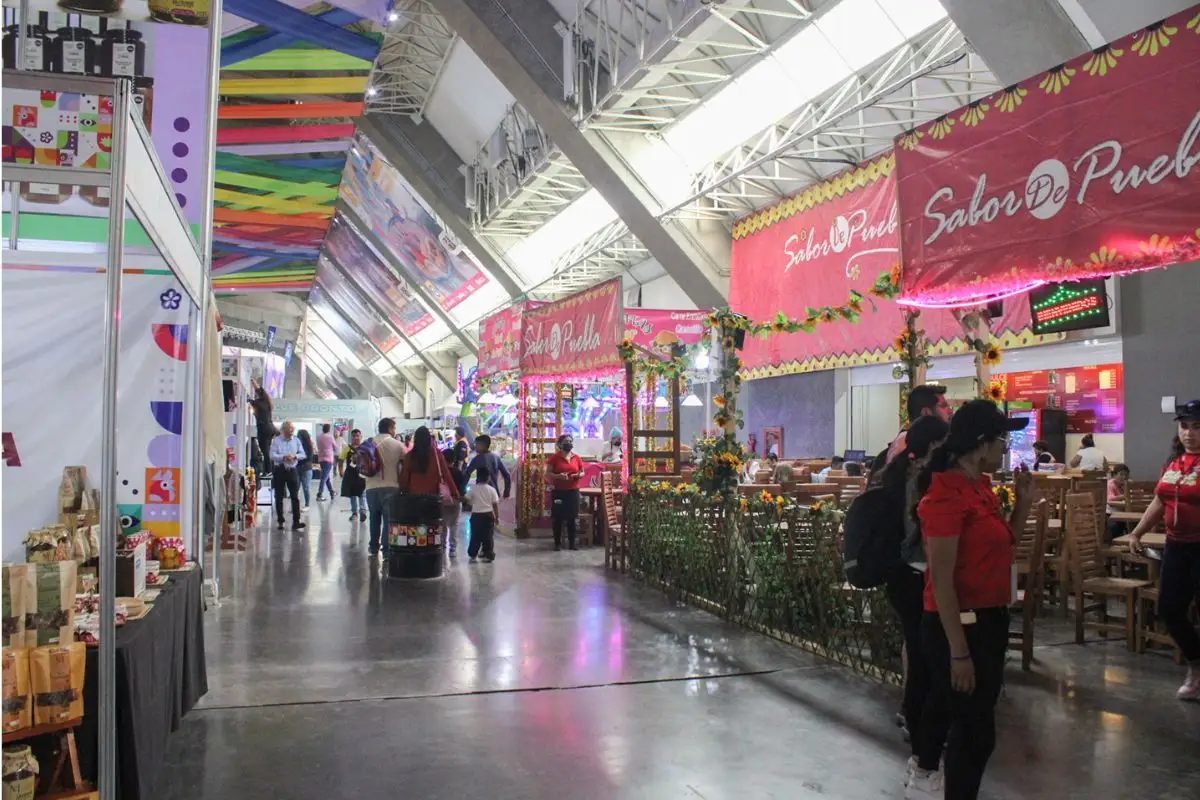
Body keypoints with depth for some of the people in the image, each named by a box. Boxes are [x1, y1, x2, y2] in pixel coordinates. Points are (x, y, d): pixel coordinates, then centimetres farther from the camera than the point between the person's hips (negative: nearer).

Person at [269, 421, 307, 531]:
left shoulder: (296, 440, 6)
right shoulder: (276, 440, -3)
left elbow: (302, 454, 6)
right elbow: (272, 455, -11)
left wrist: (295, 456, -12)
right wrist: (284, 457, -23)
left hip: (292, 470, 1)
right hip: (279, 471, -1)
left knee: (295, 496, -6)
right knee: (279, 497, 7)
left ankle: (296, 522, -7)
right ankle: (280, 520, 19)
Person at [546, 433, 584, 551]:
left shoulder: (577, 458, 7)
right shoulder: (554, 457, -3)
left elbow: (582, 472, 16)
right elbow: (547, 473, -3)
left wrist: (578, 475, -7)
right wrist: (558, 476, -20)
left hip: (573, 491, 3)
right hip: (558, 491, -3)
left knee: (572, 517, 6)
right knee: (558, 517, 0)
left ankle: (572, 542, 13)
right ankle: (557, 543, 9)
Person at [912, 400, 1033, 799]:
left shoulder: (981, 485, 7)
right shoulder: (947, 494, -21)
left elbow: (1000, 546, 20)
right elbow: (941, 581, -23)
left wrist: (1023, 502, 7)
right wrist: (959, 650, -24)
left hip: (988, 619, 10)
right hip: (959, 625, -10)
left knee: (947, 706, 26)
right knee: (975, 729, -2)